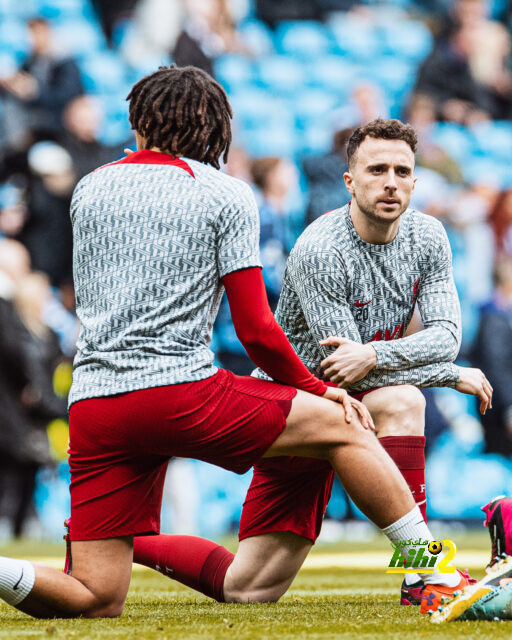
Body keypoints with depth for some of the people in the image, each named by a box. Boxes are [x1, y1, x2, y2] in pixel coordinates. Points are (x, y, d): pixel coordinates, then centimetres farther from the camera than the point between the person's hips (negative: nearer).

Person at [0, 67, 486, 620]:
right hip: (179, 390, -4)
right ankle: (439, 573, 6)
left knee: (97, 605, 5)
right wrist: (315, 388, 14)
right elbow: (255, 330, 0)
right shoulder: (225, 195, 4)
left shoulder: (89, 189, 16)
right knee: (340, 425, 12)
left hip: (88, 404, 4)